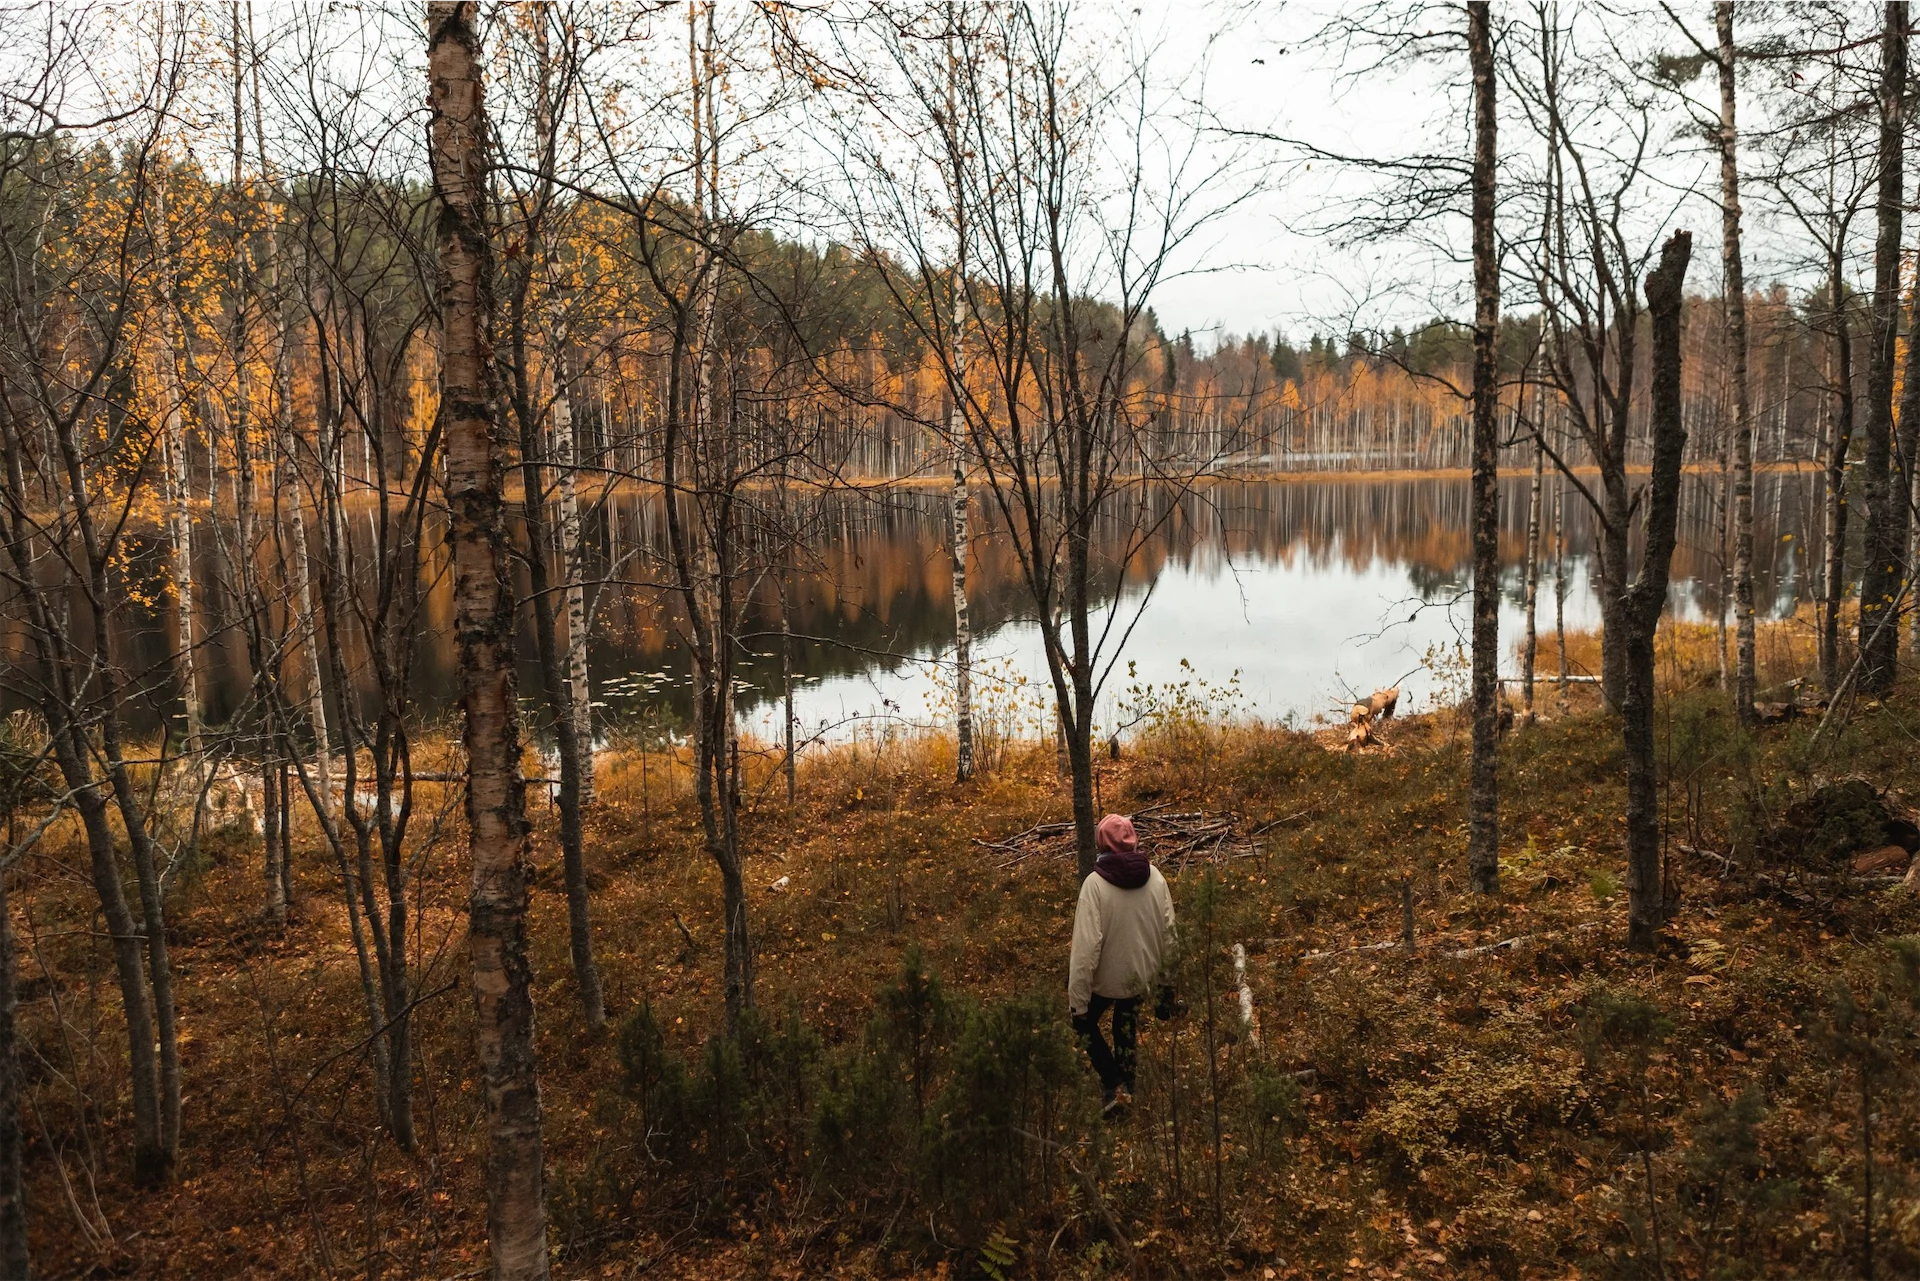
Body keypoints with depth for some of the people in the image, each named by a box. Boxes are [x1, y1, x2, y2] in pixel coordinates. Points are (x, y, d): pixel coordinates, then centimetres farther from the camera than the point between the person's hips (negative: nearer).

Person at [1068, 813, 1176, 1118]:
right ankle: (1125, 1083, 42)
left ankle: (1113, 1084, 10)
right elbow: (1168, 932, -2)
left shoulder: (1096, 883, -25)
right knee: (1126, 1024, 31)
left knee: (1085, 1022, 22)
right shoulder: (1155, 878, -10)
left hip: (1106, 976, -4)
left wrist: (1077, 999, -20)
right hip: (1141, 973, 5)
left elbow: (1086, 945, -26)